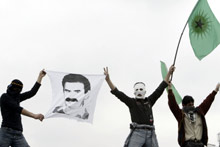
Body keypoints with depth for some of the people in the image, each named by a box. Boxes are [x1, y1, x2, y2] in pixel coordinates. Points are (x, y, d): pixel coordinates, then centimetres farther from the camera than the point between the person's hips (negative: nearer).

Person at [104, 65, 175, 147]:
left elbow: (160, 89, 23)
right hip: (137, 133, -4)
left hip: (150, 134, 4)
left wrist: (169, 73, 21)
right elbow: (117, 93, 4)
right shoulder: (131, 102, 13)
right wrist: (108, 79, -6)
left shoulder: (149, 101, 22)